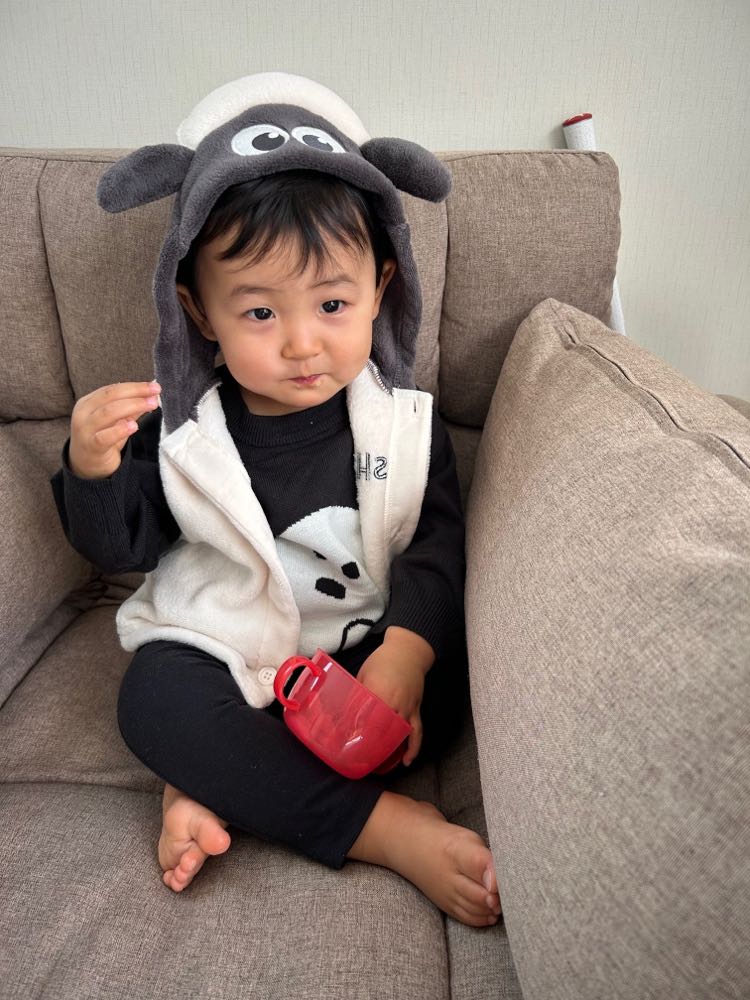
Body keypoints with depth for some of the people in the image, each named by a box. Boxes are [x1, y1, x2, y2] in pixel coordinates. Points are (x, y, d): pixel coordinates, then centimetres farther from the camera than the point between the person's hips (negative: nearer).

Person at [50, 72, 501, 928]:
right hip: (221, 647, -1)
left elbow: (438, 543, -10)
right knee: (153, 699, -28)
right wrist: (92, 470, -25)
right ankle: (385, 826, -26)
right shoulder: (180, 424, -8)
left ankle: (212, 784, -20)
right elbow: (120, 546, -3)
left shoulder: (404, 421, -7)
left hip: (367, 643, 2)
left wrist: (407, 648, -27)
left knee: (445, 684, -23)